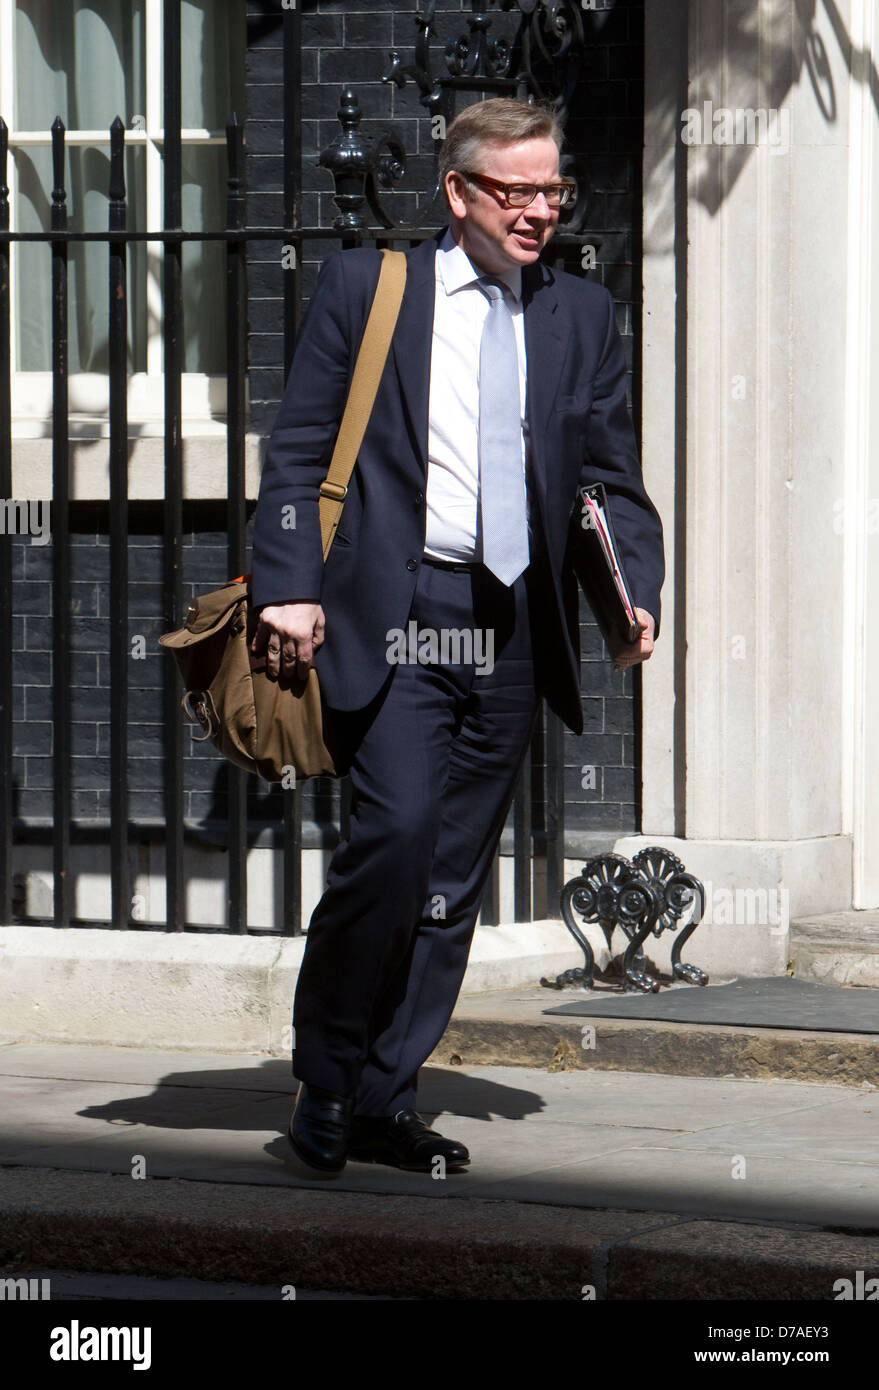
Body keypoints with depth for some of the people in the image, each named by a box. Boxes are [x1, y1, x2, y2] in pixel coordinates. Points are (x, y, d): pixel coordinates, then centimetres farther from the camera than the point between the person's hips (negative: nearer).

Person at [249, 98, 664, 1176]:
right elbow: (298, 449, 1)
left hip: (512, 630, 4)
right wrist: (290, 585, -11)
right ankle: (325, 1079, -3)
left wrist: (636, 589, -3)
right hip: (390, 612, -4)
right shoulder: (363, 287, 4)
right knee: (397, 827, -19)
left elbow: (613, 475, 14)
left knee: (454, 877, 5)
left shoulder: (582, 317, 14)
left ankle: (384, 1103, 14)